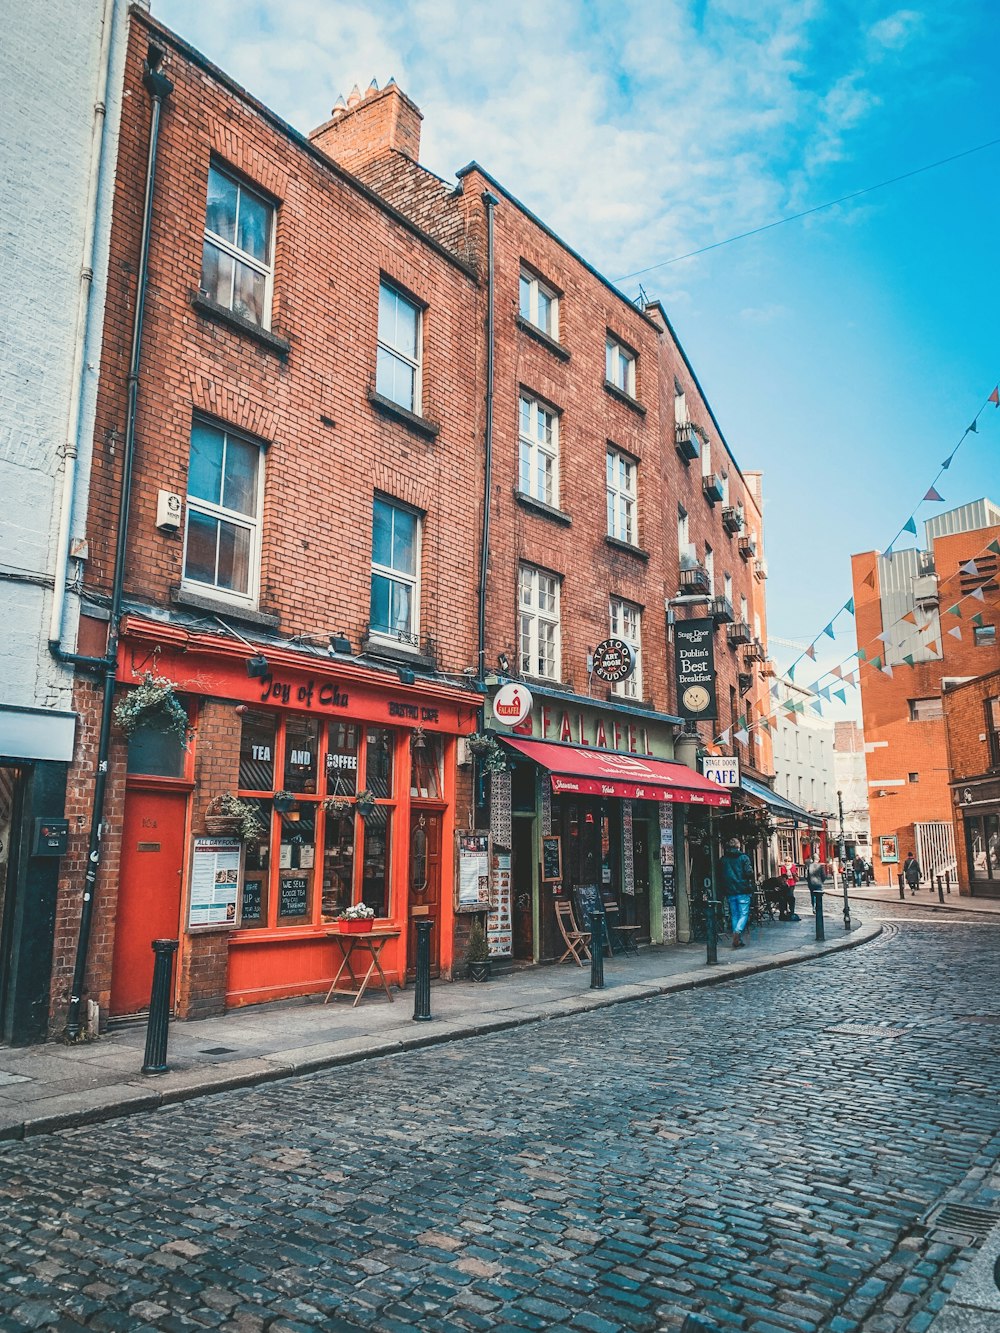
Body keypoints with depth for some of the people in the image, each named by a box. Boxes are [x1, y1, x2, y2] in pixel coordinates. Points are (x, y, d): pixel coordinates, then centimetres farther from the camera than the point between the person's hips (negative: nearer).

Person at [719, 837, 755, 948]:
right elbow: (749, 873, -11)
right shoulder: (743, 857, -5)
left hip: (730, 891, 4)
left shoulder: (723, 860, 6)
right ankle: (737, 932, -24)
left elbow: (720, 876, 7)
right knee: (744, 914, 0)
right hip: (743, 890, -4)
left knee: (735, 915, 11)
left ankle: (738, 940, 9)